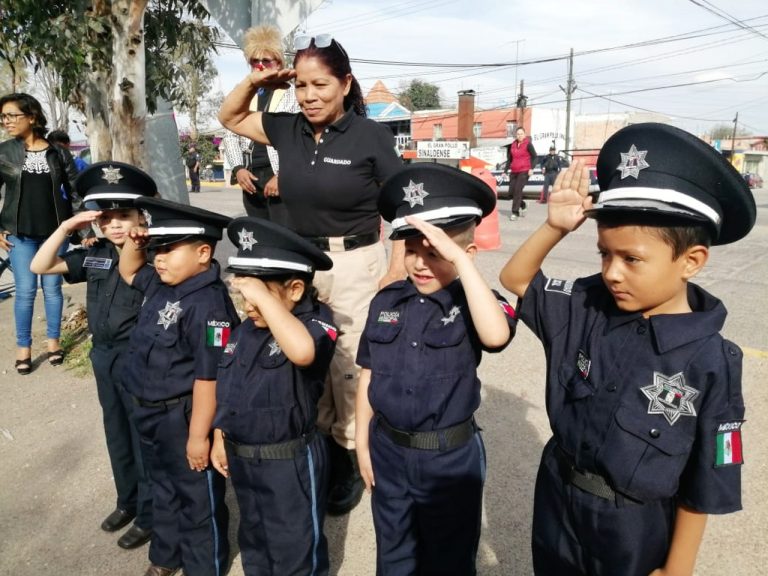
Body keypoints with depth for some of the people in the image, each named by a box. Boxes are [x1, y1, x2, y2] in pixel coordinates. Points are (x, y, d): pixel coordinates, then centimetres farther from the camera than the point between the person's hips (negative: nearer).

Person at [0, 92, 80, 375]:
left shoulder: (58, 153, 0)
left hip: (55, 232, 0)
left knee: (52, 288, 7)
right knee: (25, 290, 0)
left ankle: (54, 340, 21)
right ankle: (23, 346, 13)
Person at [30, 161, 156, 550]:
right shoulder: (94, 256, 2)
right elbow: (39, 267, 3)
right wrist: (65, 228, -9)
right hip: (104, 357, 7)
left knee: (144, 438, 8)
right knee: (117, 434, 21)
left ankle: (149, 515, 26)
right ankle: (127, 501, 41)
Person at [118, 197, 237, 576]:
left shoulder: (208, 304, -28)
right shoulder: (161, 285, 1)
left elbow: (208, 377, -28)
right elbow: (128, 273, 24)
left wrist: (198, 435, -23)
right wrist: (134, 243, 3)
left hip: (183, 417, -10)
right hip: (150, 412, 10)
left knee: (198, 499, 13)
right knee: (163, 489, 28)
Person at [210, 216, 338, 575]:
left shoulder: (315, 322, -23)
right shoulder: (244, 331, 1)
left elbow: (302, 351, -48)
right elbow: (227, 389, 12)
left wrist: (262, 294, -42)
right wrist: (220, 439, 14)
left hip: (290, 463, -7)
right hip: (240, 458, 8)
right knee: (253, 541, 30)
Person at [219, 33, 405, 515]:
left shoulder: (371, 135, -9)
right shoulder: (288, 130, 3)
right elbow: (230, 118, 20)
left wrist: (397, 273, -10)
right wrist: (254, 82, 2)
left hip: (356, 264, -5)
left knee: (348, 367, 4)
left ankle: (350, 460, 24)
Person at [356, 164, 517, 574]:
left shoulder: (471, 303, -16)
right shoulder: (386, 302, -5)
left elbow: (496, 335, -40)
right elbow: (369, 377, 3)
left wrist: (459, 259, -39)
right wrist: (363, 443, 7)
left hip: (450, 457, -3)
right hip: (388, 449, 4)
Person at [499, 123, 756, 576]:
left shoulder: (711, 364, -21)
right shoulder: (588, 308, -12)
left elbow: (703, 485, -13)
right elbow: (516, 280, -2)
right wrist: (555, 227, -18)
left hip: (635, 533, -3)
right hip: (557, 503, 4)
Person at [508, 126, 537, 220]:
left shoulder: (528, 144, -4)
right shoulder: (513, 145, 12)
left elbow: (534, 156, -5)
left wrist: (531, 168, -15)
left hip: (524, 171, -6)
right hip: (514, 171, 6)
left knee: (518, 190, -14)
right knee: (511, 191, 4)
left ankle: (515, 212, -11)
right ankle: (522, 205, 28)